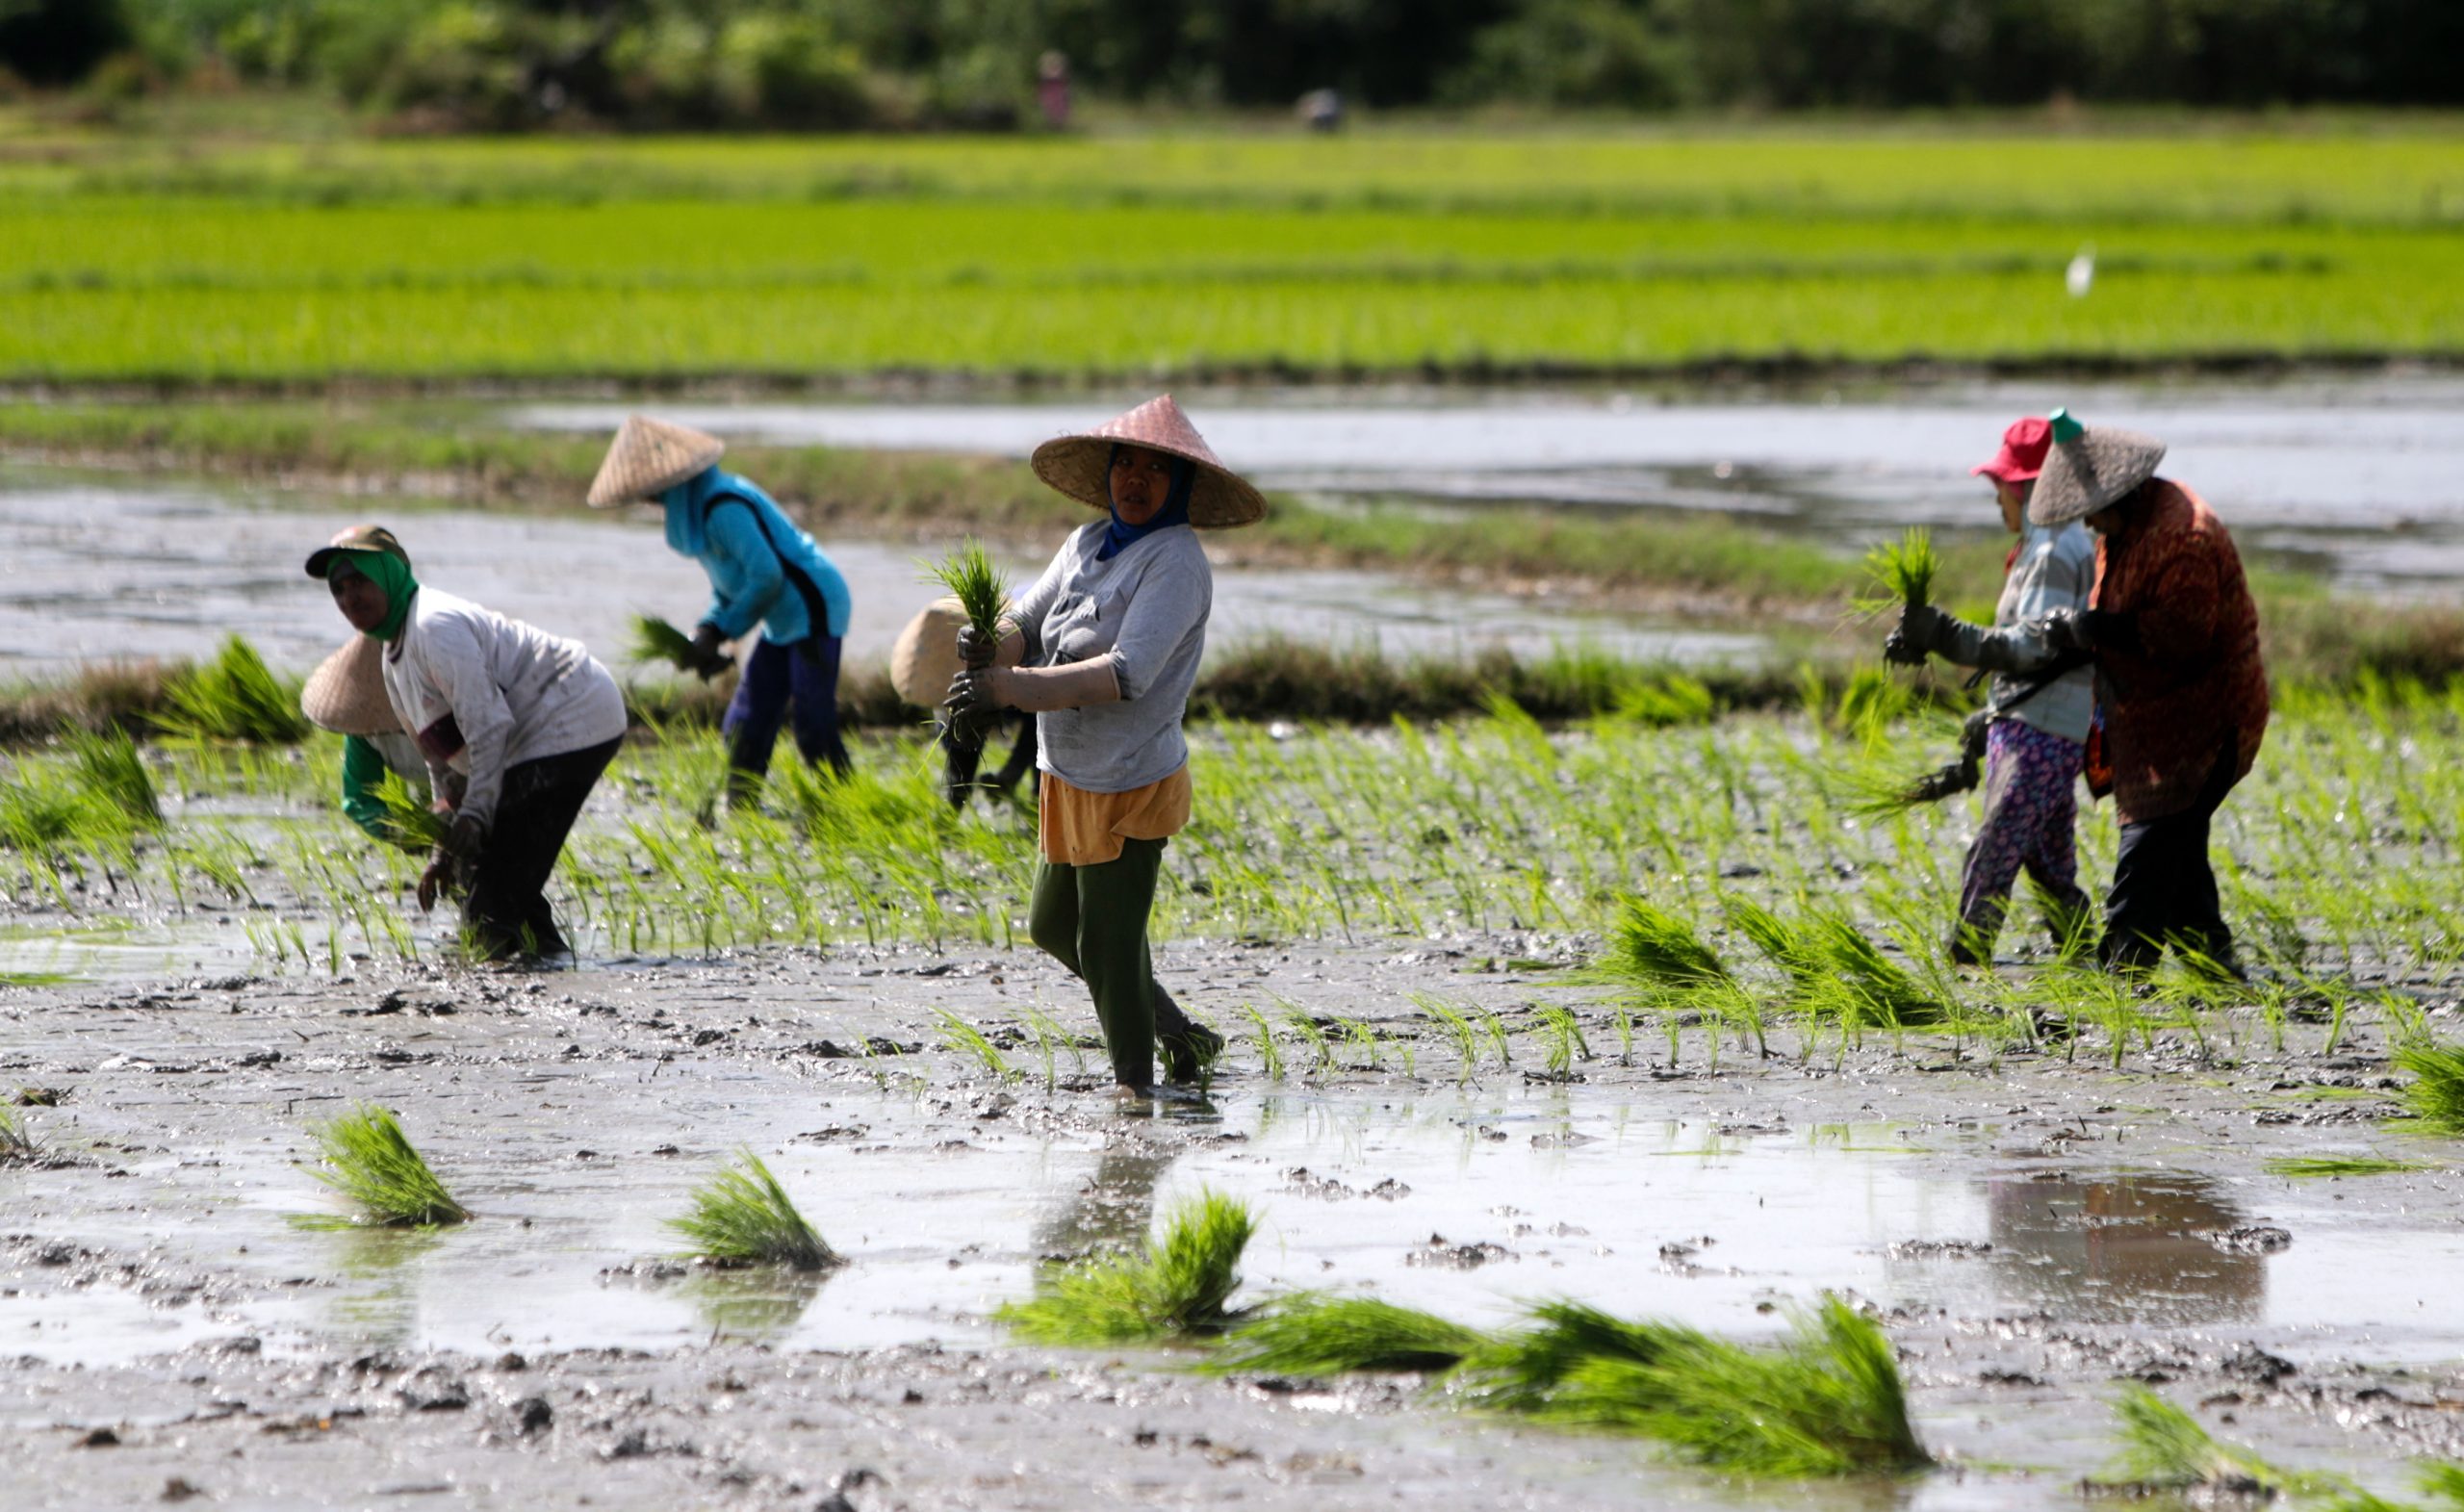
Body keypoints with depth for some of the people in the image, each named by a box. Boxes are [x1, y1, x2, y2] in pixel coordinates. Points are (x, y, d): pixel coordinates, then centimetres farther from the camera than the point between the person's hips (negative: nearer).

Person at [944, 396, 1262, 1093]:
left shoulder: (1176, 563, -17)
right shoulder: (1087, 545, 7)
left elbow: (1127, 674, -27)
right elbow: (1025, 623, 5)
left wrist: (1010, 687, -31)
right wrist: (990, 648, -21)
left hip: (1131, 787, -9)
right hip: (1069, 777, 9)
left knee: (1108, 948, -3)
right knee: (1053, 927, 23)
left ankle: (1137, 1086, 11)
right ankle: (1179, 1036, 35)